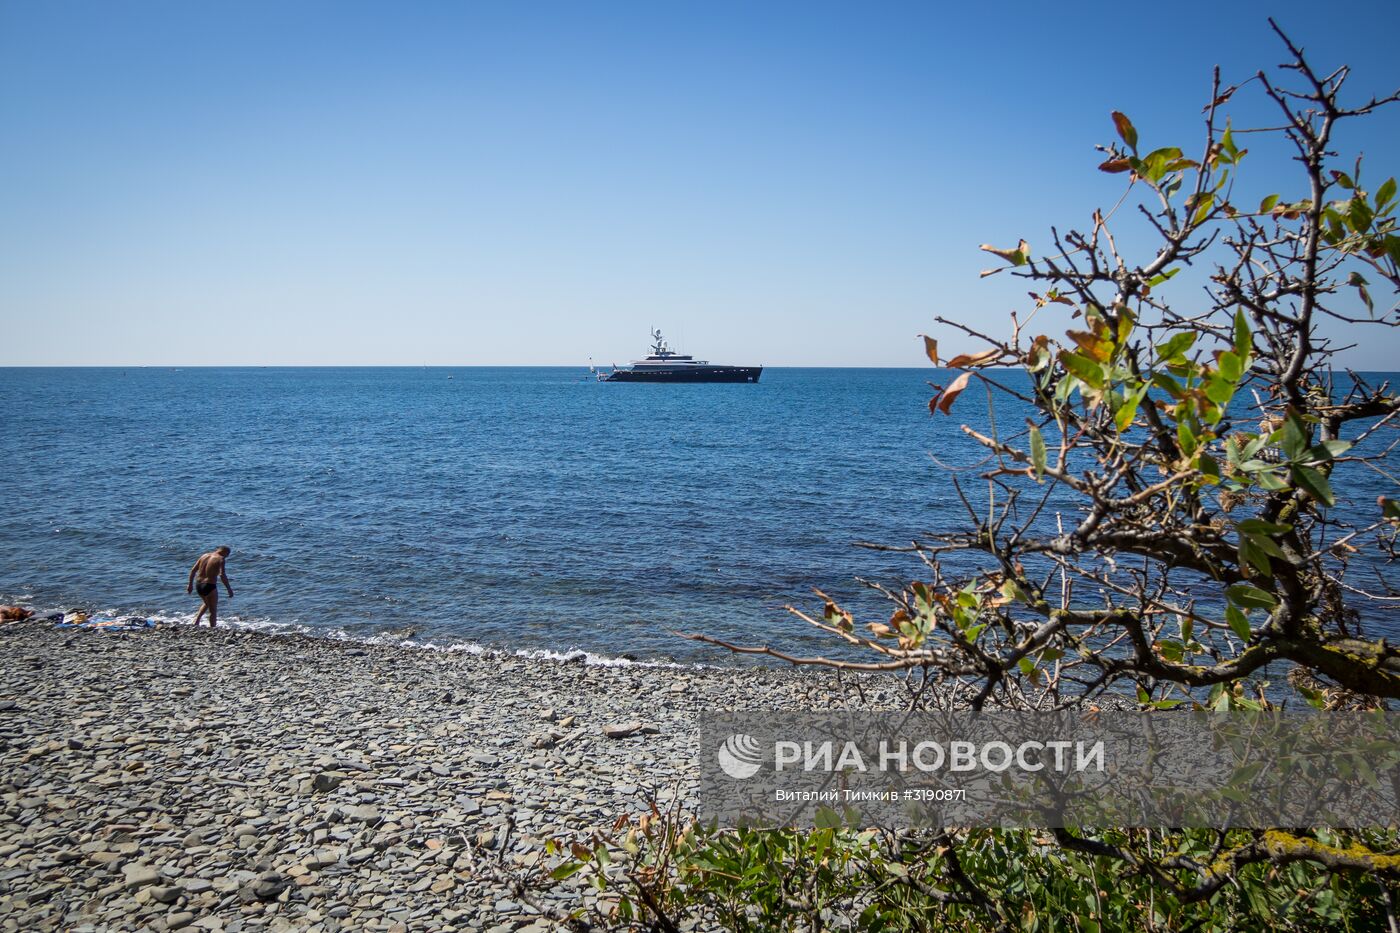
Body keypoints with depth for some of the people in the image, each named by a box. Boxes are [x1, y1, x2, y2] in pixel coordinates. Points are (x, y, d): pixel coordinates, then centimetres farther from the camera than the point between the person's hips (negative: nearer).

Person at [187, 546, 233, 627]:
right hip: (209, 586, -6)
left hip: (198, 585, 6)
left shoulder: (204, 555, 11)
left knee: (207, 603, 32)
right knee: (213, 610, 8)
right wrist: (229, 589, -18)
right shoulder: (220, 559, -9)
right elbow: (222, 575, -21)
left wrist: (190, 584, 17)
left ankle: (197, 619, 16)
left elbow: (193, 570, 11)